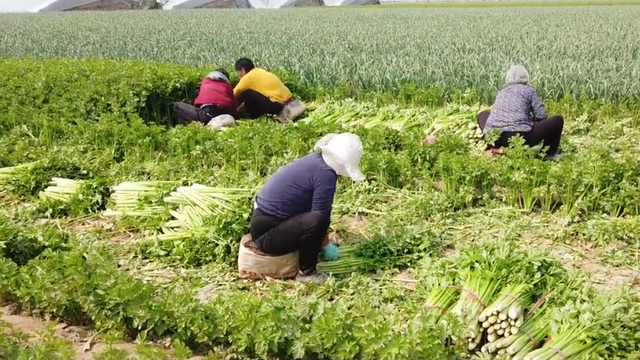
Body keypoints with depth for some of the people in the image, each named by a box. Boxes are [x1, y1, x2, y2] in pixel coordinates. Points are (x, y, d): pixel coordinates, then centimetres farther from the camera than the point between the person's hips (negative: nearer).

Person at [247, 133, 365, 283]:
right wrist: (326, 246, -2)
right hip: (266, 233, -10)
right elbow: (320, 217, -18)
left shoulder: (316, 161, 7)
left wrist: (323, 241, 23)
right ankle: (306, 272, -9)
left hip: (265, 221, 10)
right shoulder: (325, 173, -21)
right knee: (316, 220, -29)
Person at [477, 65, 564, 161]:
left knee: (483, 115, 36)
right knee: (558, 120, 12)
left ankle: (494, 149, 23)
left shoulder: (501, 92, 25)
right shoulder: (528, 90, 13)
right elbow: (541, 116, 6)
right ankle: (550, 154, 9)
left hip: (493, 139, 4)